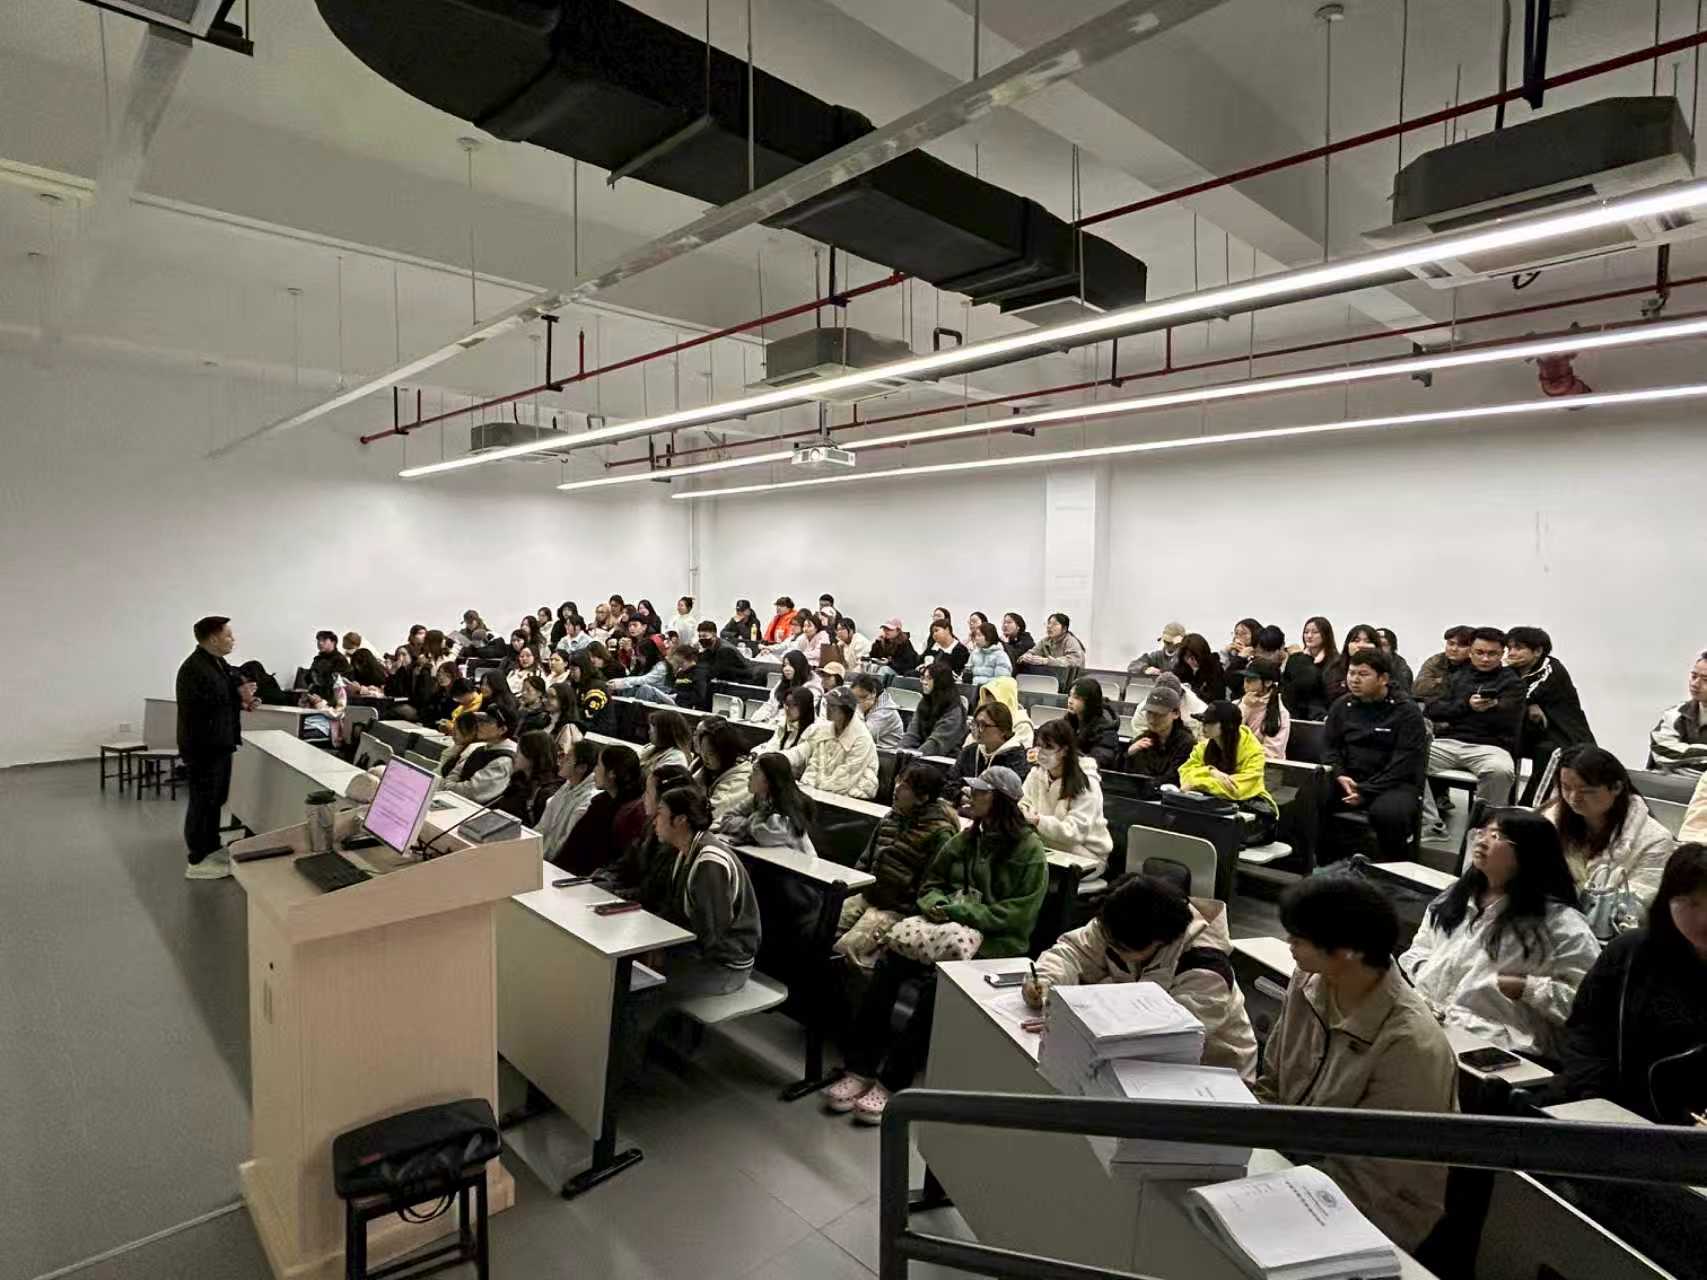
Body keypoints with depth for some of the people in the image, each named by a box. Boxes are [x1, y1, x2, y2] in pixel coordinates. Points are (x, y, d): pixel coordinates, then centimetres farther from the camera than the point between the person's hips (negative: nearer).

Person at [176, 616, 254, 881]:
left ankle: (212, 849, 33)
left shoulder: (219, 663, 11)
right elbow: (203, 707, -28)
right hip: (202, 747, -10)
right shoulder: (193, 669, -21)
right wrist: (238, 697, -18)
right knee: (202, 803, -1)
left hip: (219, 743, 10)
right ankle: (197, 861, 9)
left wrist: (242, 701, 5)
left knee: (216, 800, 19)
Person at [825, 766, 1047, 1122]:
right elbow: (931, 881, 19)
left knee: (935, 982, -33)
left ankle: (892, 1082, -22)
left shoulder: (1029, 850, -5)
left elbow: (1020, 914, -12)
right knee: (887, 963, -21)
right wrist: (935, 902, -5)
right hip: (953, 928, 6)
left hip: (995, 944, -5)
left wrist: (961, 911, -17)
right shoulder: (967, 838, 14)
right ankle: (861, 1068, -17)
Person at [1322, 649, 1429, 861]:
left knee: (1388, 812, -37)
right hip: (1348, 778, 4)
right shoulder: (1342, 705, 11)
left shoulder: (1407, 711, -4)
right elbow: (1329, 745, 11)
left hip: (1395, 783, -4)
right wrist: (1339, 775, -10)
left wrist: (1366, 791, -20)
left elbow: (1405, 763, -12)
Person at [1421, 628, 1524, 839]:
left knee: (1500, 770, -37)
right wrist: (1466, 705, -9)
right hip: (1448, 741, 2)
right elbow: (1431, 709, 7)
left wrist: (1452, 716, -8)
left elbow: (1505, 720, -4)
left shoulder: (1511, 682, 13)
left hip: (1489, 745, -2)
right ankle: (1430, 825, -18)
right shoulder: (1456, 676, 20)